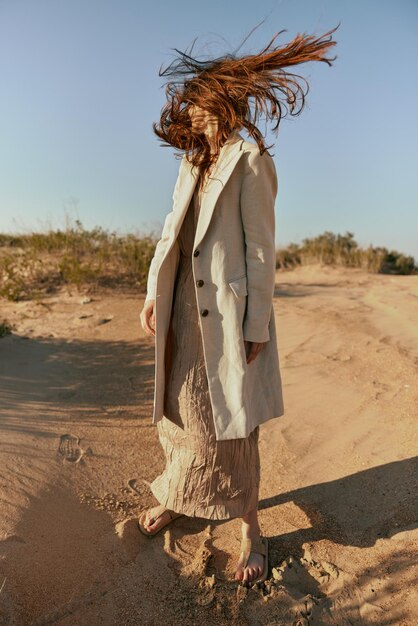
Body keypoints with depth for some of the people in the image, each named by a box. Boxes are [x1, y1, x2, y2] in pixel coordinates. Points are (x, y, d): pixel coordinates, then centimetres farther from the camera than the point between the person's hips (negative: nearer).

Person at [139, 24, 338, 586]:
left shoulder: (250, 161, -4)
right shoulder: (192, 164, 17)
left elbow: (261, 246, -11)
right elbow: (172, 230, 15)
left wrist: (257, 326, -14)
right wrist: (154, 293, 9)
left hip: (229, 310, -6)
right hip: (185, 307, 7)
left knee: (230, 419, 0)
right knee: (183, 407, 13)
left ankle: (251, 530, 20)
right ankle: (175, 497, 34)